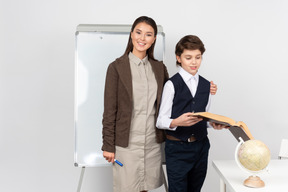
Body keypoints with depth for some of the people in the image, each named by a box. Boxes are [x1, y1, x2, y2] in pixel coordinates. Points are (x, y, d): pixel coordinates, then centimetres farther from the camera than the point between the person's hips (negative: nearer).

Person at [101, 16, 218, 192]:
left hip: (153, 142, 4)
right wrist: (108, 145, -6)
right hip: (126, 142, -4)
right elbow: (110, 110, -5)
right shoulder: (117, 67, -5)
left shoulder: (159, 68, 7)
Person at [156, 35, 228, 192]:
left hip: (201, 146, 5)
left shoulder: (206, 85, 10)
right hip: (177, 148, -5)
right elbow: (160, 121, -9)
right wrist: (177, 122, -29)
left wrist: (214, 123, -4)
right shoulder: (172, 85, -7)